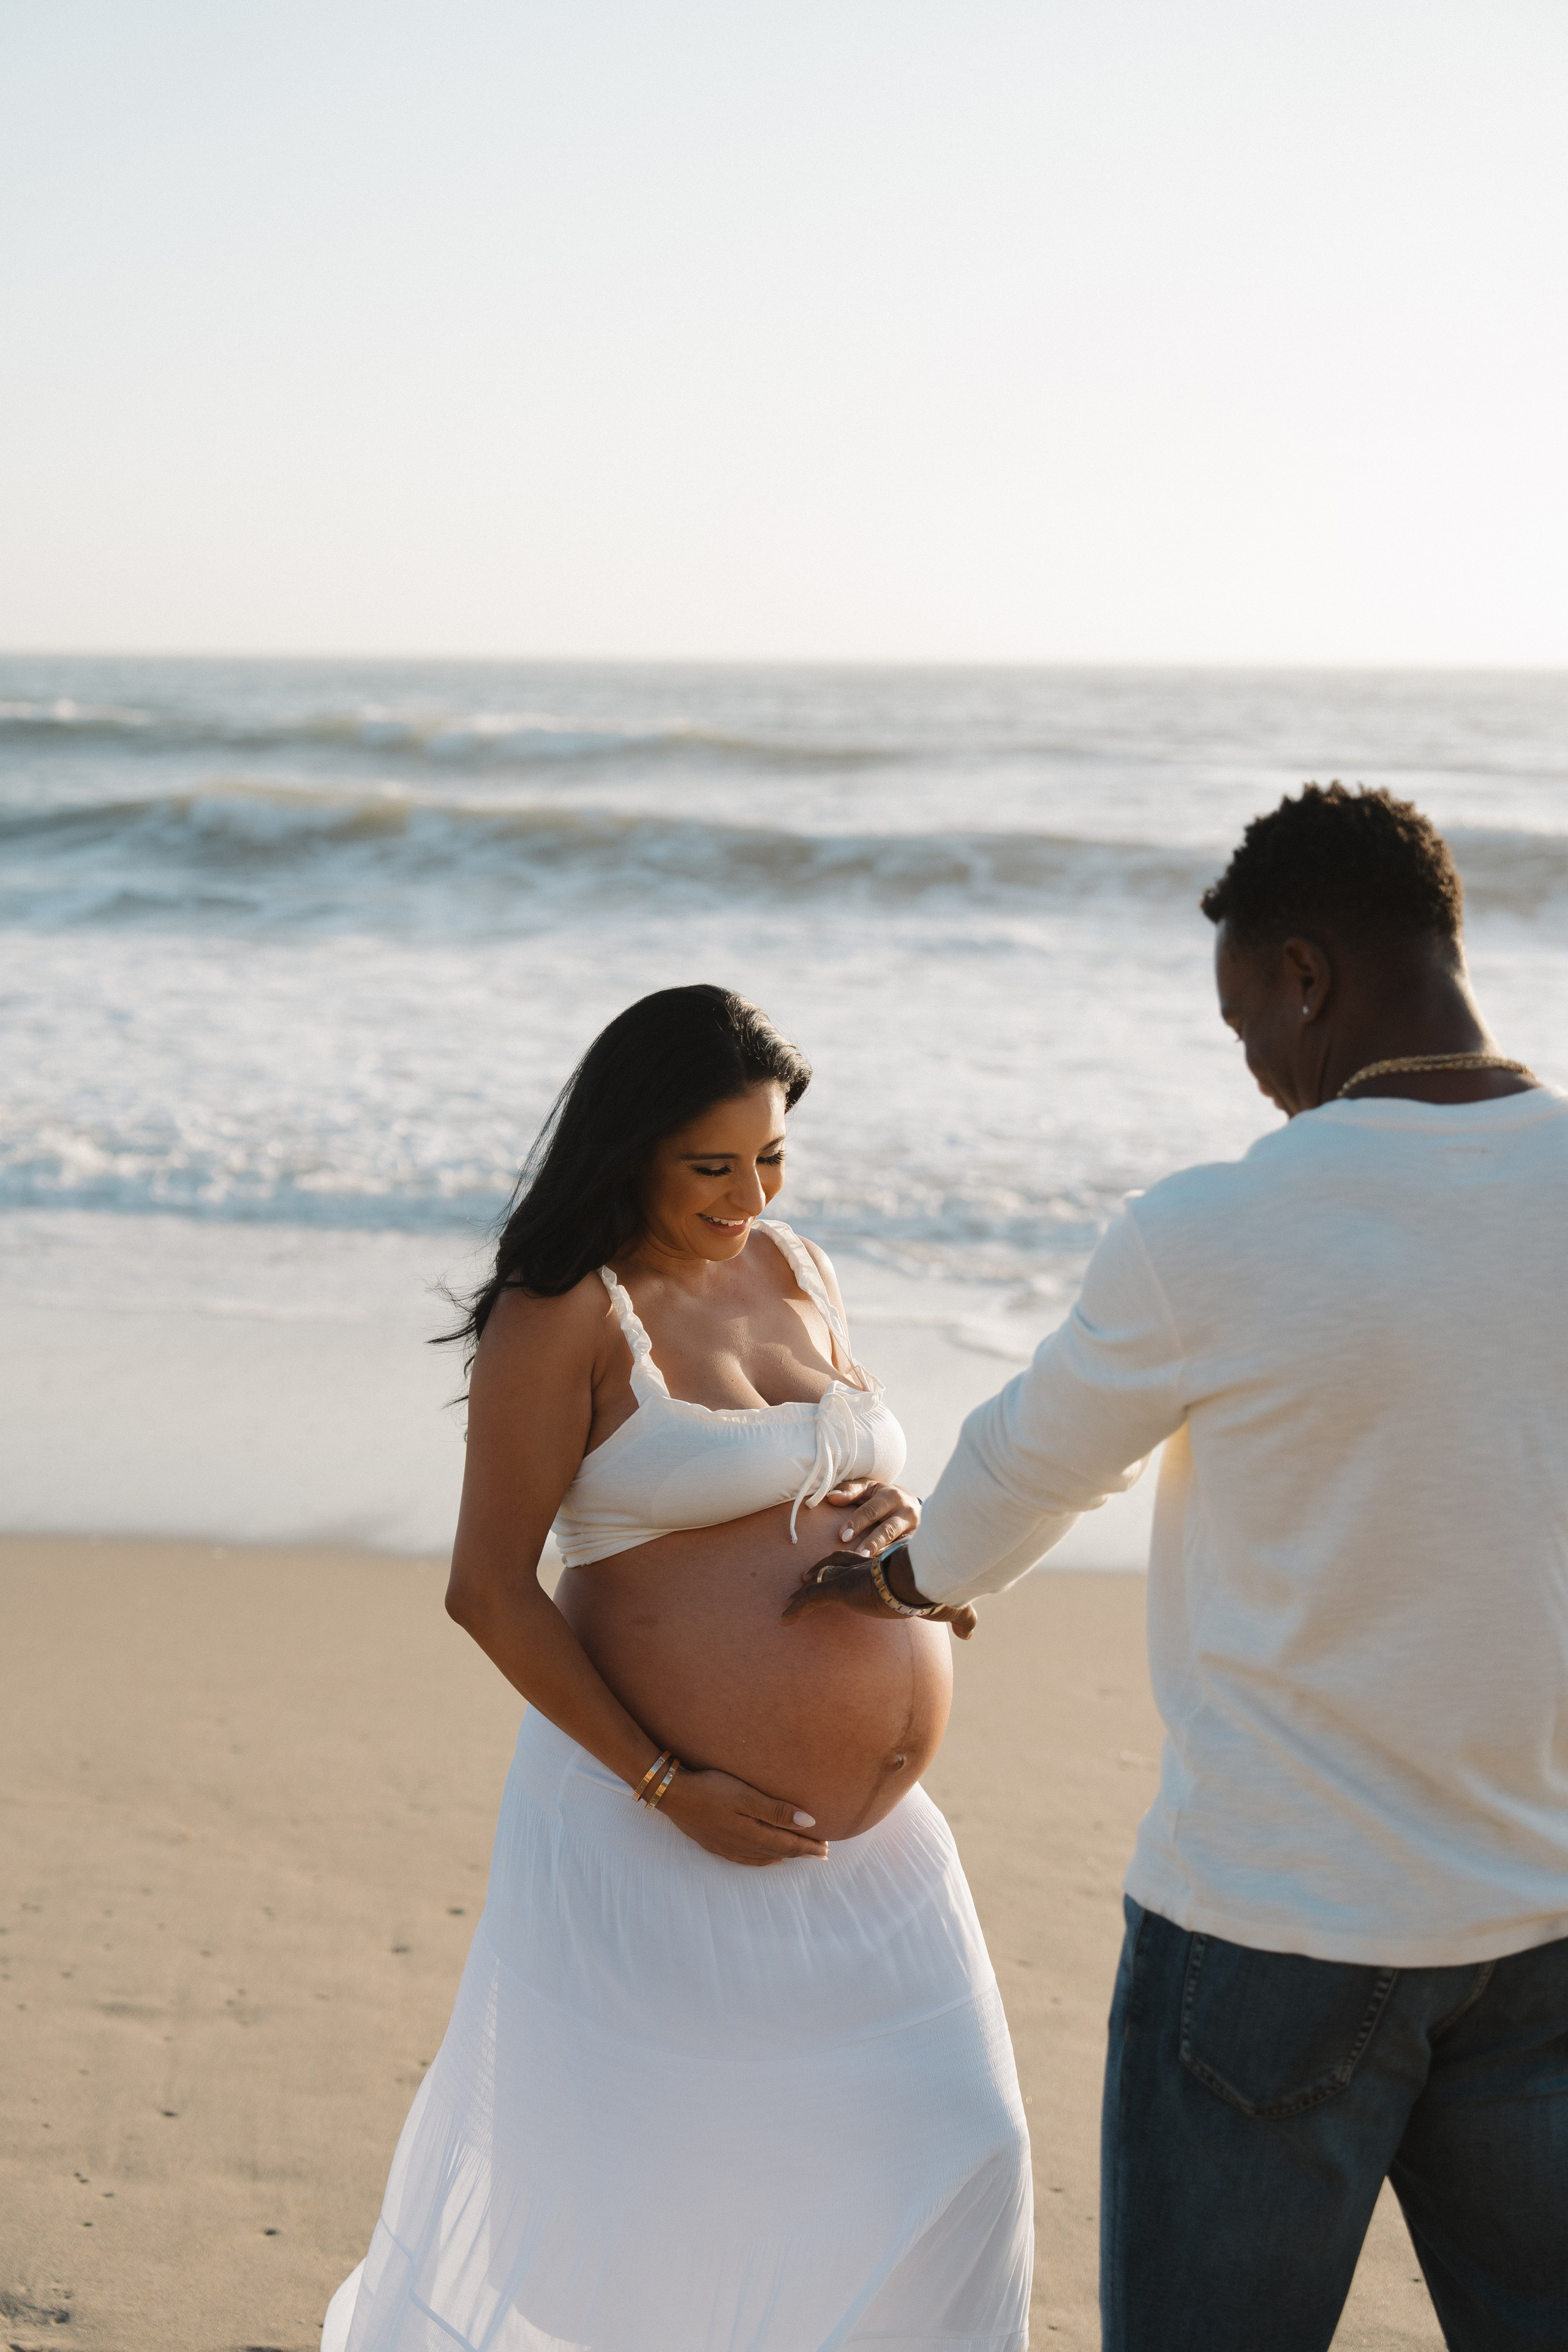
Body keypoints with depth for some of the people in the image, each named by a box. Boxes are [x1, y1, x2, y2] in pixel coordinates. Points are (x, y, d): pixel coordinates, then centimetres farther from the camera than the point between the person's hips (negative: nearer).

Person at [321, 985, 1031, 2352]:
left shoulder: (794, 1271, 10)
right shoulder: (565, 1315, -10)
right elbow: (490, 1590, -13)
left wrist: (898, 1521, -3)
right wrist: (667, 1783, -16)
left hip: (871, 1836, 7)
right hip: (663, 1841, -6)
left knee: (943, 2171, 9)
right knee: (604, 2193, 7)